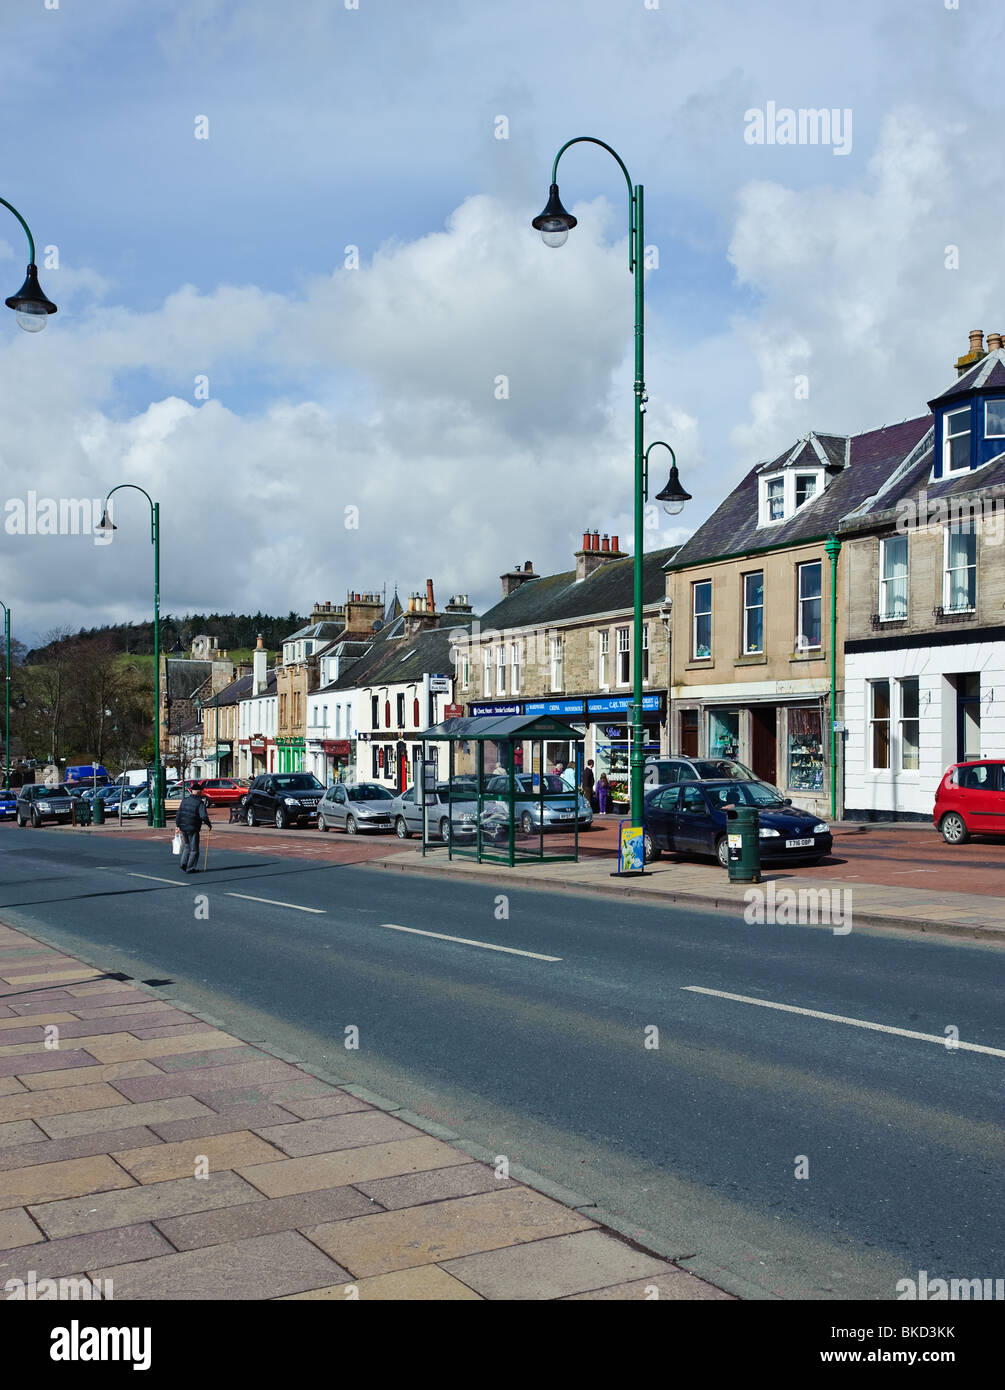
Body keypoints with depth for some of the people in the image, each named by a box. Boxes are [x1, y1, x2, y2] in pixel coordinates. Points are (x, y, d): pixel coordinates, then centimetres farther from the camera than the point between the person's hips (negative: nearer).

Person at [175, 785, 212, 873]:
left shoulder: (185, 801, 6)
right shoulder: (200, 803, -12)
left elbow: (178, 814, 8)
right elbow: (204, 816, -21)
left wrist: (177, 825, 14)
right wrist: (209, 825, -6)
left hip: (183, 827, 6)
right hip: (193, 829, -6)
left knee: (187, 846, 23)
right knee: (194, 849, 6)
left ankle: (183, 864, 11)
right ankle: (190, 868, 6)